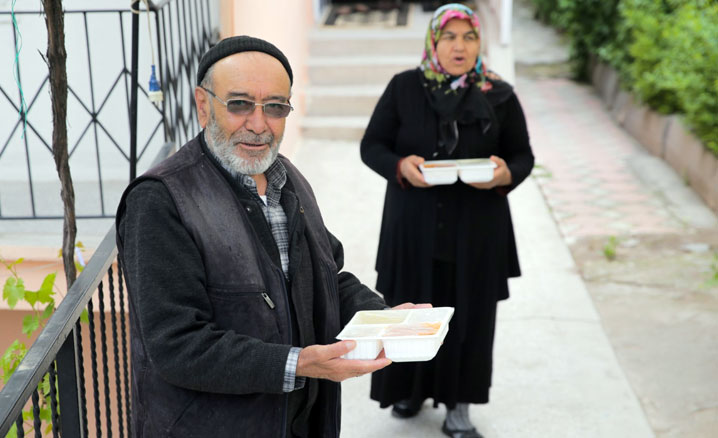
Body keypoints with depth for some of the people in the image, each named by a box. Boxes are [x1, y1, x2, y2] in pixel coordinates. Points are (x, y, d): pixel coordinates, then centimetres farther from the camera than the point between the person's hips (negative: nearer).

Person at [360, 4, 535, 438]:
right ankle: (411, 387, 35)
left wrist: (505, 174, -20)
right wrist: (400, 166, -20)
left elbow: (523, 155, 3)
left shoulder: (499, 96, -2)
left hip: (476, 229, 0)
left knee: (468, 316, 7)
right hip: (413, 226, 0)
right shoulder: (404, 88, -2)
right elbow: (372, 145, 1)